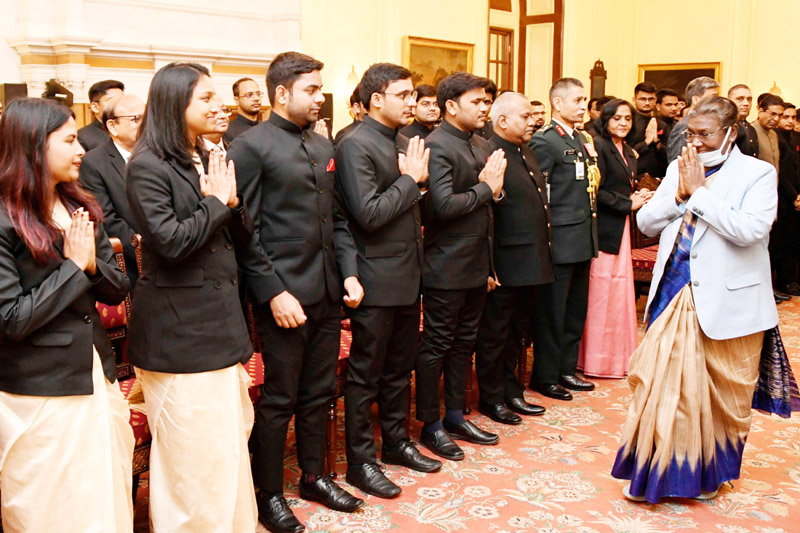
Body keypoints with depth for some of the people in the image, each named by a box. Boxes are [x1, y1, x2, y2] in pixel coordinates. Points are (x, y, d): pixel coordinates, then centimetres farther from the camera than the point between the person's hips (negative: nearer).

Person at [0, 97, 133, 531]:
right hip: (40, 396, -6)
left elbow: (117, 290, 7)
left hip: (98, 377, 6)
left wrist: (93, 264, -14)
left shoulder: (80, 209, 7)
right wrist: (74, 265, -16)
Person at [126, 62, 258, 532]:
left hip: (220, 320, 8)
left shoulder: (211, 163, 14)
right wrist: (215, 202, -10)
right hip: (179, 329, -8)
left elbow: (243, 238, 13)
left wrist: (233, 201, -6)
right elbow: (171, 240, -20)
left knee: (229, 441, 15)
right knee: (193, 450, 2)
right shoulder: (148, 167, -11)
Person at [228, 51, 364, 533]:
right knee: (279, 401, 5)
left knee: (319, 393, 17)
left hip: (328, 293, 7)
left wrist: (350, 273, 6)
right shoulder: (251, 146, -9)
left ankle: (315, 475, 34)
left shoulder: (324, 146, 13)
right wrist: (273, 293, -17)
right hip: (285, 295, -7)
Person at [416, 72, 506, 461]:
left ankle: (455, 415, 32)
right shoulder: (437, 145, -15)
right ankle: (430, 424, 18)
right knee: (436, 345, 4)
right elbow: (444, 205, -25)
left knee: (463, 342, 17)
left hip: (476, 264, 9)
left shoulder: (482, 145, 12)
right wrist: (485, 188, -13)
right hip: (447, 266, -8)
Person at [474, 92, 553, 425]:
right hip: (505, 266, -9)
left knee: (515, 332, 20)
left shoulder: (526, 153, 14)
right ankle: (490, 398, 21)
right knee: (494, 334, 6)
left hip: (529, 264, 9)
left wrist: (542, 255, 18)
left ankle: (511, 390, 34)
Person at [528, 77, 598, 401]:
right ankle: (545, 377, 14)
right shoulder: (544, 141, -12)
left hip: (583, 239, 9)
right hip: (560, 240, -9)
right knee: (552, 311, 1)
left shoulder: (583, 139, 15)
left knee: (576, 309, 15)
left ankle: (567, 369, 28)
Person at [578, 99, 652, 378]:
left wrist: (638, 198, 3)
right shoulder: (598, 146, -10)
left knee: (619, 291, 11)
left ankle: (618, 357, 21)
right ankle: (598, 360, 7)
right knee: (601, 293, -3)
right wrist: (628, 204, -10)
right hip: (605, 229, -9)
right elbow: (597, 192, -17)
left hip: (622, 229, 9)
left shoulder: (628, 152, 17)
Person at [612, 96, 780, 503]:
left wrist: (699, 191, -17)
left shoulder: (757, 174, -5)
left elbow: (749, 230, -21)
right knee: (662, 385, 4)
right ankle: (654, 471, 19)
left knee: (721, 397, 10)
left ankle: (710, 473, 31)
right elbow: (646, 223, 5)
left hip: (726, 302, -3)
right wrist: (679, 194, -10)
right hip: (674, 296, 4)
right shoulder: (679, 170, 9)